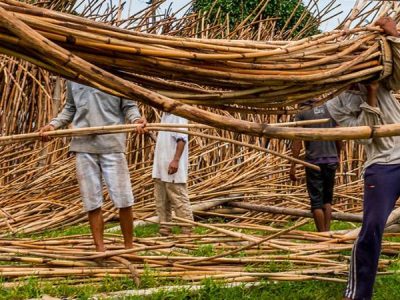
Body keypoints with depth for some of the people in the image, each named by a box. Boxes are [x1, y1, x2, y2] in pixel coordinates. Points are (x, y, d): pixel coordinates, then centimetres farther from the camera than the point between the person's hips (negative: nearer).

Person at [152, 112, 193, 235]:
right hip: (160, 166, 10)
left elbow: (182, 139, -21)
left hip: (172, 165, -10)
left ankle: (187, 231, -2)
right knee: (161, 200, 13)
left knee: (180, 200, -6)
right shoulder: (165, 114, 15)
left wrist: (176, 160, -28)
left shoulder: (179, 114, -13)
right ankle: (164, 229, 21)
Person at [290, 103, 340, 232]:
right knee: (327, 198, 15)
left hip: (313, 160, -3)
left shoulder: (302, 114, 0)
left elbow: (297, 142, -6)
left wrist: (293, 165, -4)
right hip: (331, 160, 3)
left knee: (316, 200, 3)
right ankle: (327, 232, 7)